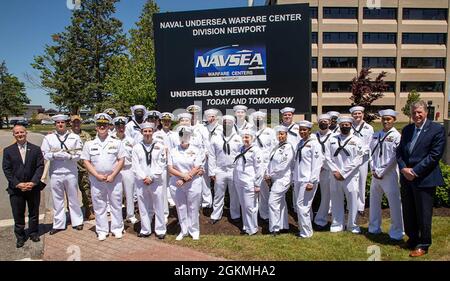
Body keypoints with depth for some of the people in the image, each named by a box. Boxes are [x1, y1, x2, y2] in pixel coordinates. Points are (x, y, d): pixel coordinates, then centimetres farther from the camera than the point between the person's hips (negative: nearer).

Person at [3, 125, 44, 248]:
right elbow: (6, 169, -2)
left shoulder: (36, 149, 1)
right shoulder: (8, 150, 2)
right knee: (18, 215, 8)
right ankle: (20, 237, 24)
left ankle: (33, 233, 30)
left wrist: (33, 182, -14)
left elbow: (40, 166, -3)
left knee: (34, 213, 13)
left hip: (33, 187, 0)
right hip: (16, 188, 0)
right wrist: (17, 184, -12)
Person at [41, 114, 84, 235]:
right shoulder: (48, 138, 3)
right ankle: (58, 224, 21)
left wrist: (67, 156, -20)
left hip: (71, 172, -1)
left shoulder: (75, 137, 0)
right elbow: (45, 155, -3)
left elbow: (78, 155, -5)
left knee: (73, 198, 11)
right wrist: (55, 155, -18)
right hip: (55, 173, 1)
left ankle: (77, 221, 23)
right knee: (57, 199, 10)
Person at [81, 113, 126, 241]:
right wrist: (97, 175, -10)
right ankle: (102, 231, 20)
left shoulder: (116, 143, 3)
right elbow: (86, 161, 2)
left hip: (114, 179, -1)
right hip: (96, 179, 1)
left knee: (116, 205, 6)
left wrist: (113, 175, -10)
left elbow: (121, 160, 0)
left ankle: (117, 229, 18)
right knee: (99, 206, 8)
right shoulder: (89, 144, 5)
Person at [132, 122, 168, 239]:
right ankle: (145, 230, 23)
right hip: (141, 181, 2)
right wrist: (144, 178, -10)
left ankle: (160, 230, 17)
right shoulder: (137, 147, 5)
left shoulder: (160, 146, 1)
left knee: (159, 206, 5)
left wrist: (151, 178, -10)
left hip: (157, 181, -1)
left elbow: (161, 164, -3)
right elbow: (136, 166, 1)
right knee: (143, 207, 9)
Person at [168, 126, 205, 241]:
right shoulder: (173, 151, 5)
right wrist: (182, 175, -16)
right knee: (180, 208, 11)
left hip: (193, 184, -2)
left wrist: (184, 180, -14)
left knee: (193, 208, 6)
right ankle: (183, 231, 26)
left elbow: (196, 169, -9)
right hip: (177, 184, 3)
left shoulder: (196, 151, -3)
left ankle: (194, 231, 24)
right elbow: (170, 168, -1)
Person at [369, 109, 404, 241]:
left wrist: (381, 172, -10)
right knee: (374, 201, 14)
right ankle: (374, 228, 29)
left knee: (394, 203, -2)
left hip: (389, 174, -6)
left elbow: (394, 157, -11)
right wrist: (373, 169, 0)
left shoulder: (396, 136, -6)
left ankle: (396, 232, 12)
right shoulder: (376, 135, 11)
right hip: (375, 174, 6)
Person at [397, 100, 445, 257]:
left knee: (423, 214, 3)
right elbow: (399, 151, 10)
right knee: (408, 212, 14)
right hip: (406, 178, 6)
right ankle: (412, 239, 32)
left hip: (424, 179, -5)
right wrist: (403, 168, -7)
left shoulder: (437, 129, -7)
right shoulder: (407, 129, 11)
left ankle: (423, 245, 19)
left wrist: (415, 171, -16)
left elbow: (435, 155, -14)